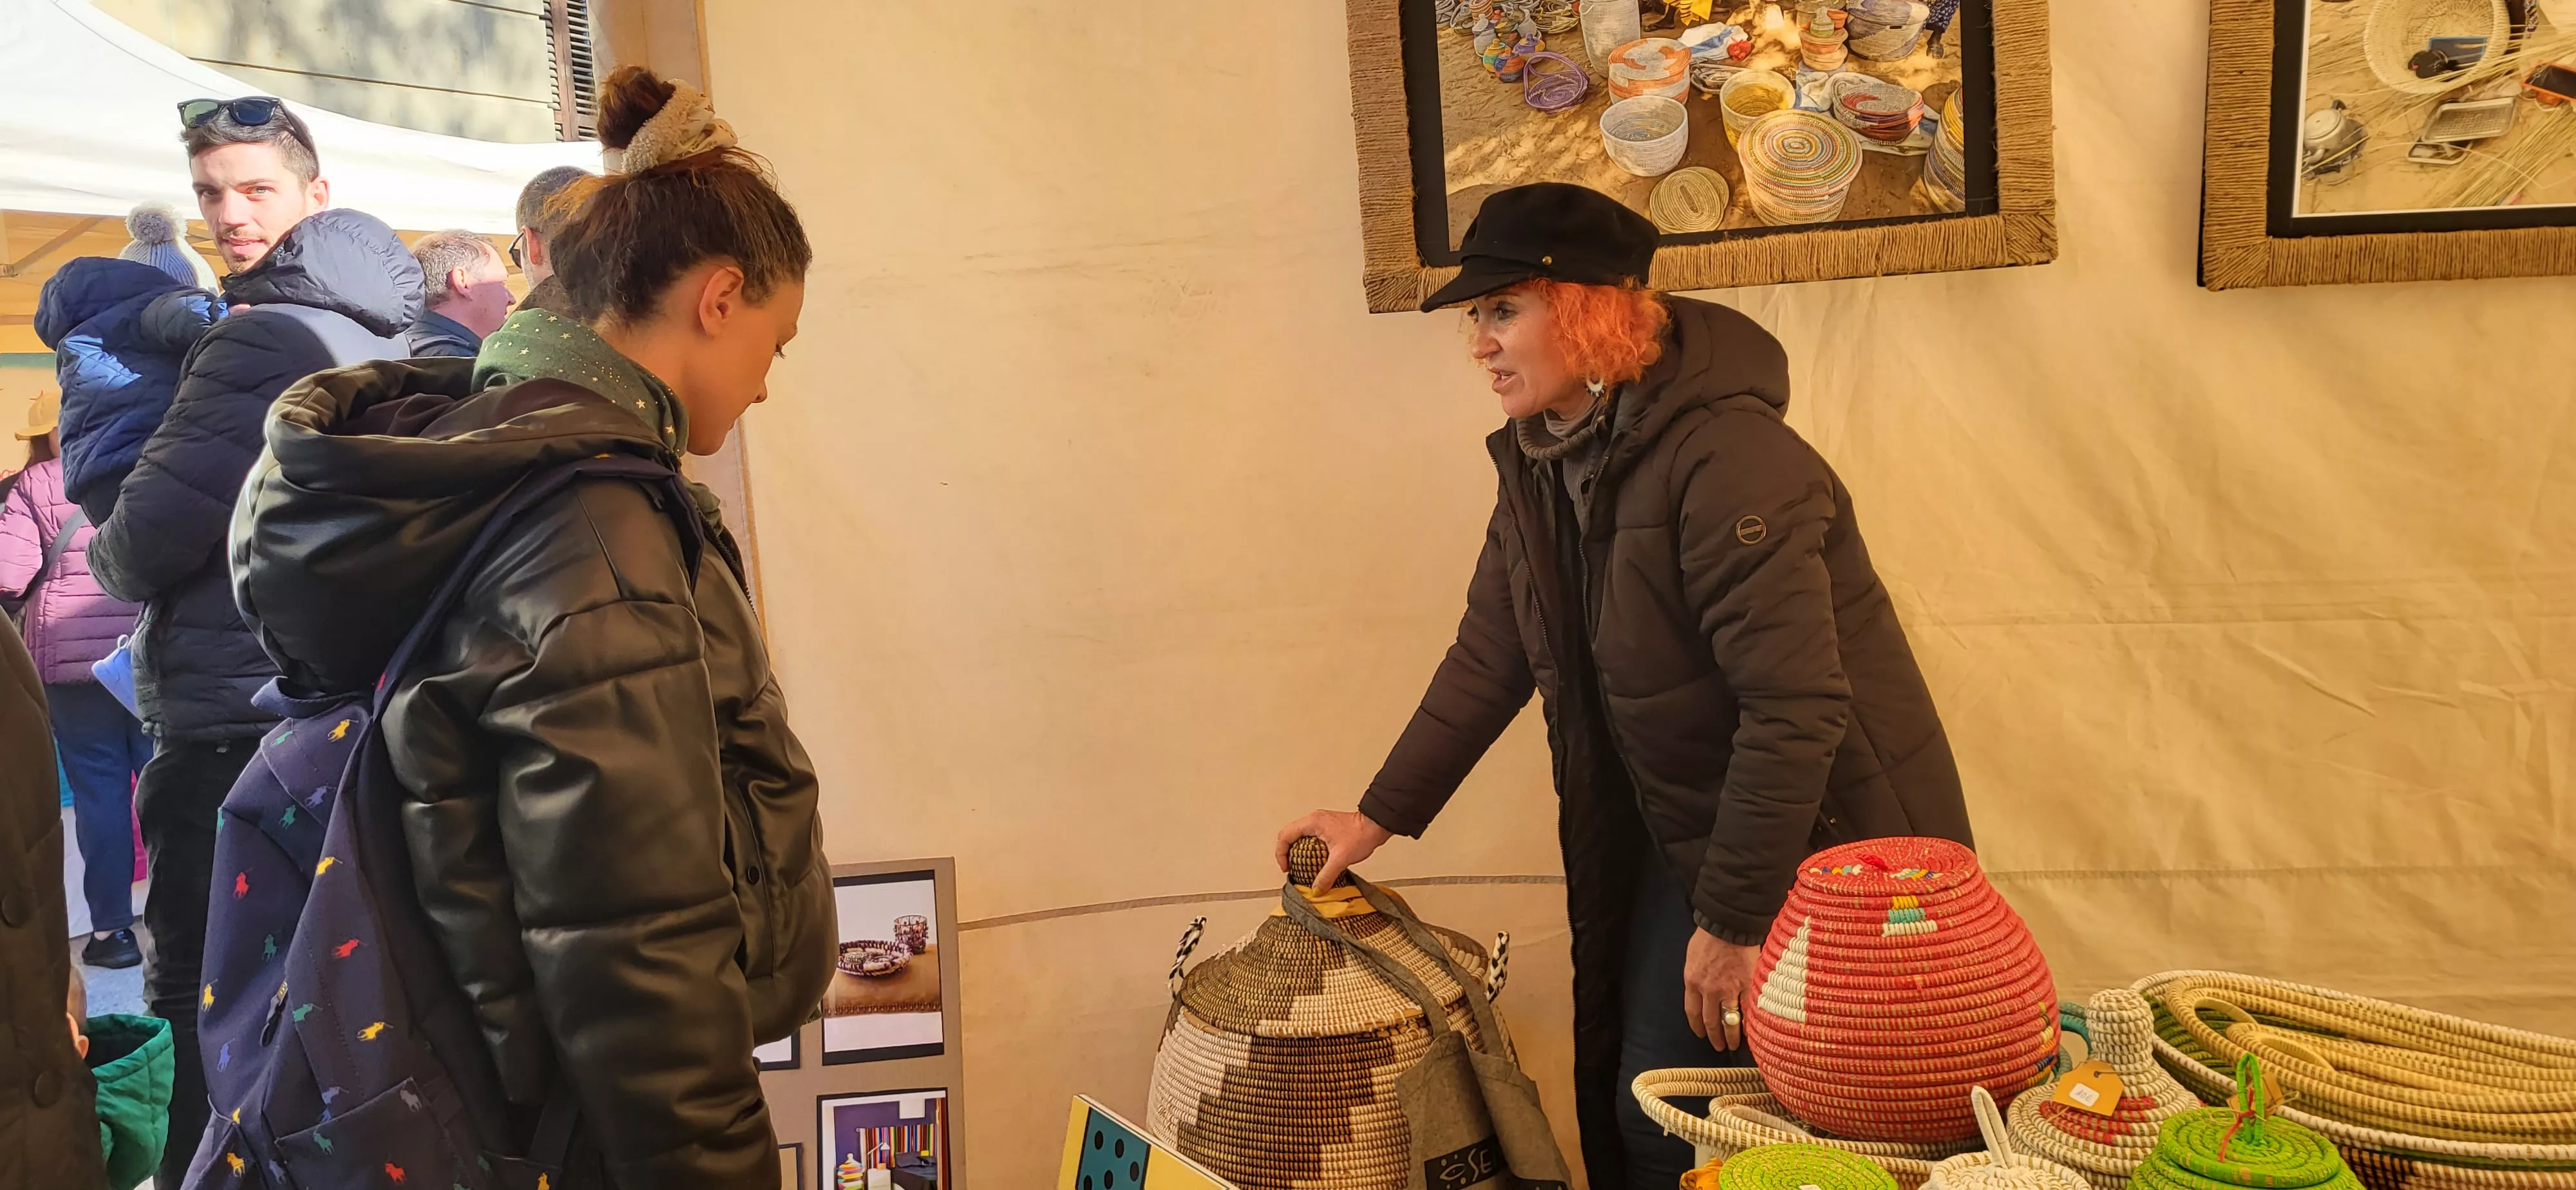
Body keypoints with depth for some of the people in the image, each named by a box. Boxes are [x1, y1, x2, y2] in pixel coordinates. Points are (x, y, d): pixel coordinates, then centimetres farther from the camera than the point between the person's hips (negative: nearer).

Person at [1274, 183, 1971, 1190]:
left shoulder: (1727, 462, -26)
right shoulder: (1541, 463, 2)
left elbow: (1796, 708, -28)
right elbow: (1491, 656, 10)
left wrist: (1735, 924, -24)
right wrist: (1381, 815, 6)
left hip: (1825, 837, -8)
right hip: (1680, 831, 8)